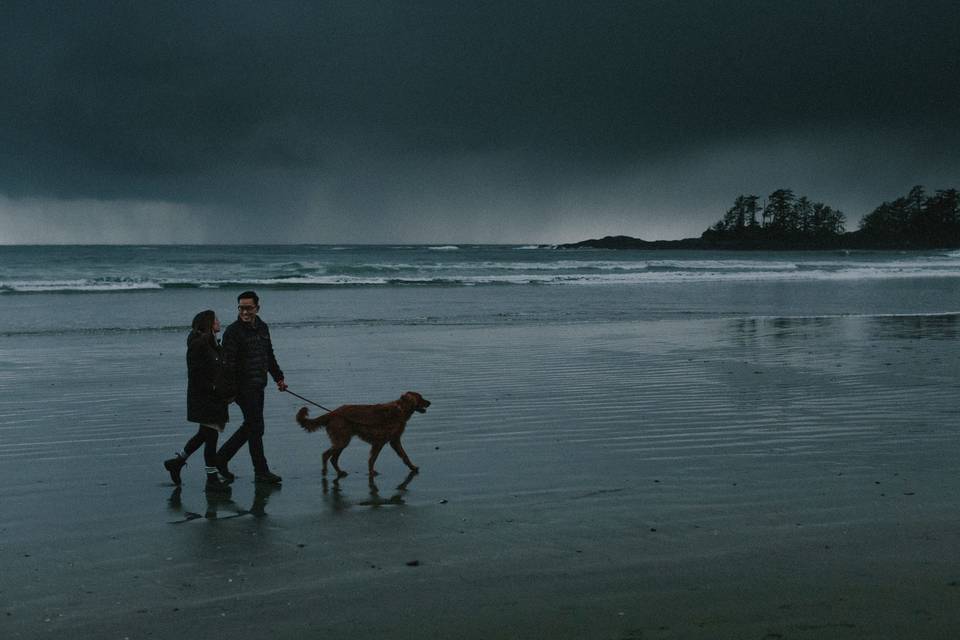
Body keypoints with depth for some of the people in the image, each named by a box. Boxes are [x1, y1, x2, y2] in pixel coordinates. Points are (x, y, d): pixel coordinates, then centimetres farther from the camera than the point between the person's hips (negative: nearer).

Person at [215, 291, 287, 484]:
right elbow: (228, 364, -16)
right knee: (256, 428, -6)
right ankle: (261, 471, 1)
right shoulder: (233, 332, -12)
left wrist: (278, 378, 20)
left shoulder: (262, 328, 11)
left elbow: (269, 356, 23)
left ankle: (221, 457, 26)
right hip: (243, 387, -8)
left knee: (250, 426, 14)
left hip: (258, 386, 8)